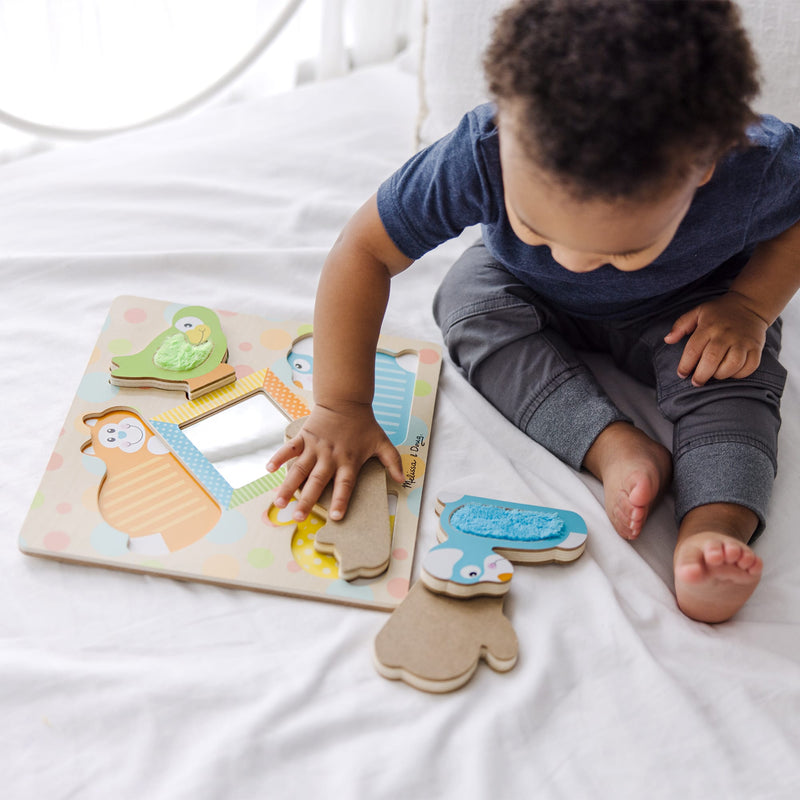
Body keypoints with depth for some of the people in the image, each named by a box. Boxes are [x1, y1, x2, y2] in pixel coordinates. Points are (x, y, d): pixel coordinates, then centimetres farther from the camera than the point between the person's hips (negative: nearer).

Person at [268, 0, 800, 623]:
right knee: (470, 300, -27)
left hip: (689, 303, 0)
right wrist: (342, 407, -34)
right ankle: (617, 447, -30)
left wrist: (750, 305, -25)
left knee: (730, 371, -28)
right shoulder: (477, 160, -40)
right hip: (531, 294, 1)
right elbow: (364, 251, -32)